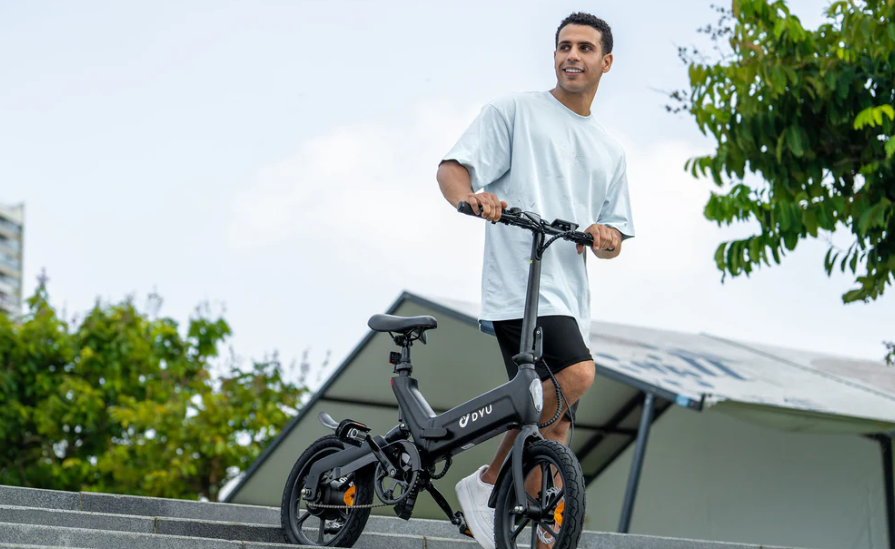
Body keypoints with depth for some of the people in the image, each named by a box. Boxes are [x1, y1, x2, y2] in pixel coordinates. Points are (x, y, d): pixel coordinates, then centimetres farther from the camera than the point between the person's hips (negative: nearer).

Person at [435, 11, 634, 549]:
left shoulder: (611, 151, 22)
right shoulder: (516, 111, 6)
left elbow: (615, 237, 21)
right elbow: (452, 168, -2)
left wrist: (607, 238, -5)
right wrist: (472, 198, -25)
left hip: (571, 298, 7)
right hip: (519, 287, -7)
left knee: (555, 428, 6)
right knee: (576, 375, -28)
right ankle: (485, 481, -14)